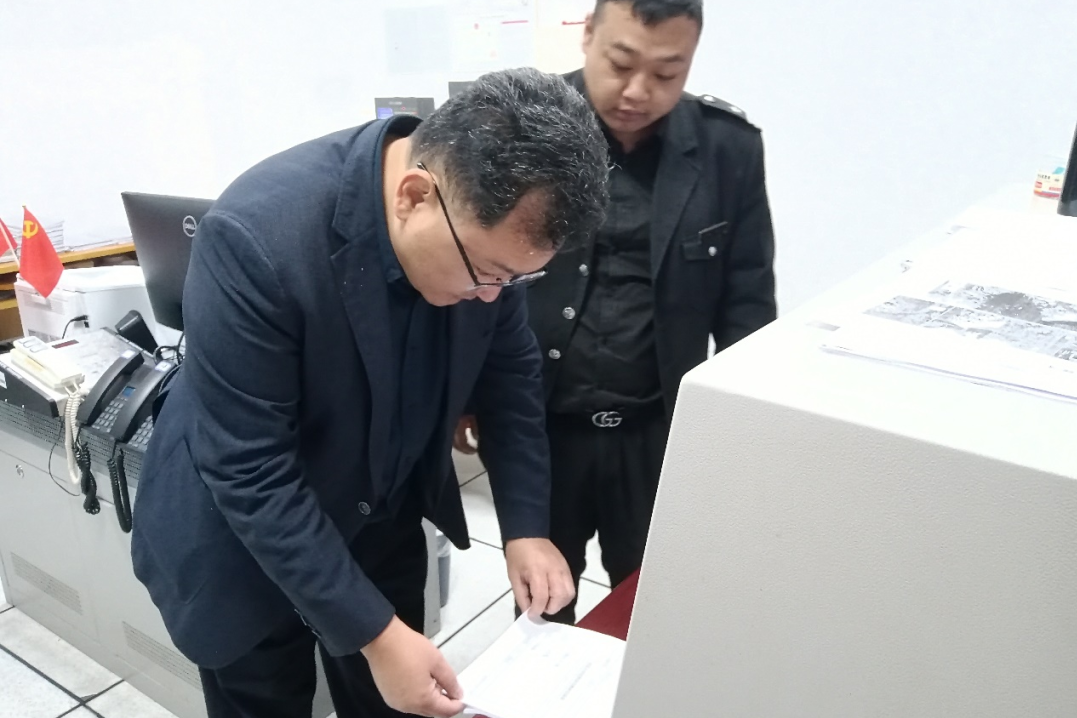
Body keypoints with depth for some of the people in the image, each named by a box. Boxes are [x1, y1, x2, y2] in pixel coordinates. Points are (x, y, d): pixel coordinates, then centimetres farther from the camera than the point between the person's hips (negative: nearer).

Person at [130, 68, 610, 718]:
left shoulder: (486, 224, -17)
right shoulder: (258, 236, -33)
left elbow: (511, 369, -2)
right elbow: (252, 472, -28)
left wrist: (527, 525, -8)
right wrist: (372, 633, -26)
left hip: (384, 517, 5)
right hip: (244, 540, -4)